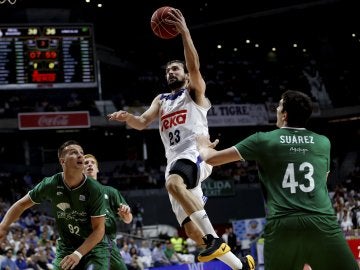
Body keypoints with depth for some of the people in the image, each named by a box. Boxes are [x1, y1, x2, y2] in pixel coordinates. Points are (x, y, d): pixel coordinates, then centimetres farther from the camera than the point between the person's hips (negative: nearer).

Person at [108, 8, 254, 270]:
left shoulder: (194, 91, 11)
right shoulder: (161, 100, 27)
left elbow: (194, 66, -9)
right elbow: (143, 122, 11)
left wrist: (184, 32, -17)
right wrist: (128, 117, -11)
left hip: (196, 153, -7)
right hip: (175, 161, 7)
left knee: (173, 183, -40)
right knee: (191, 229, 0)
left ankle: (214, 238, -41)